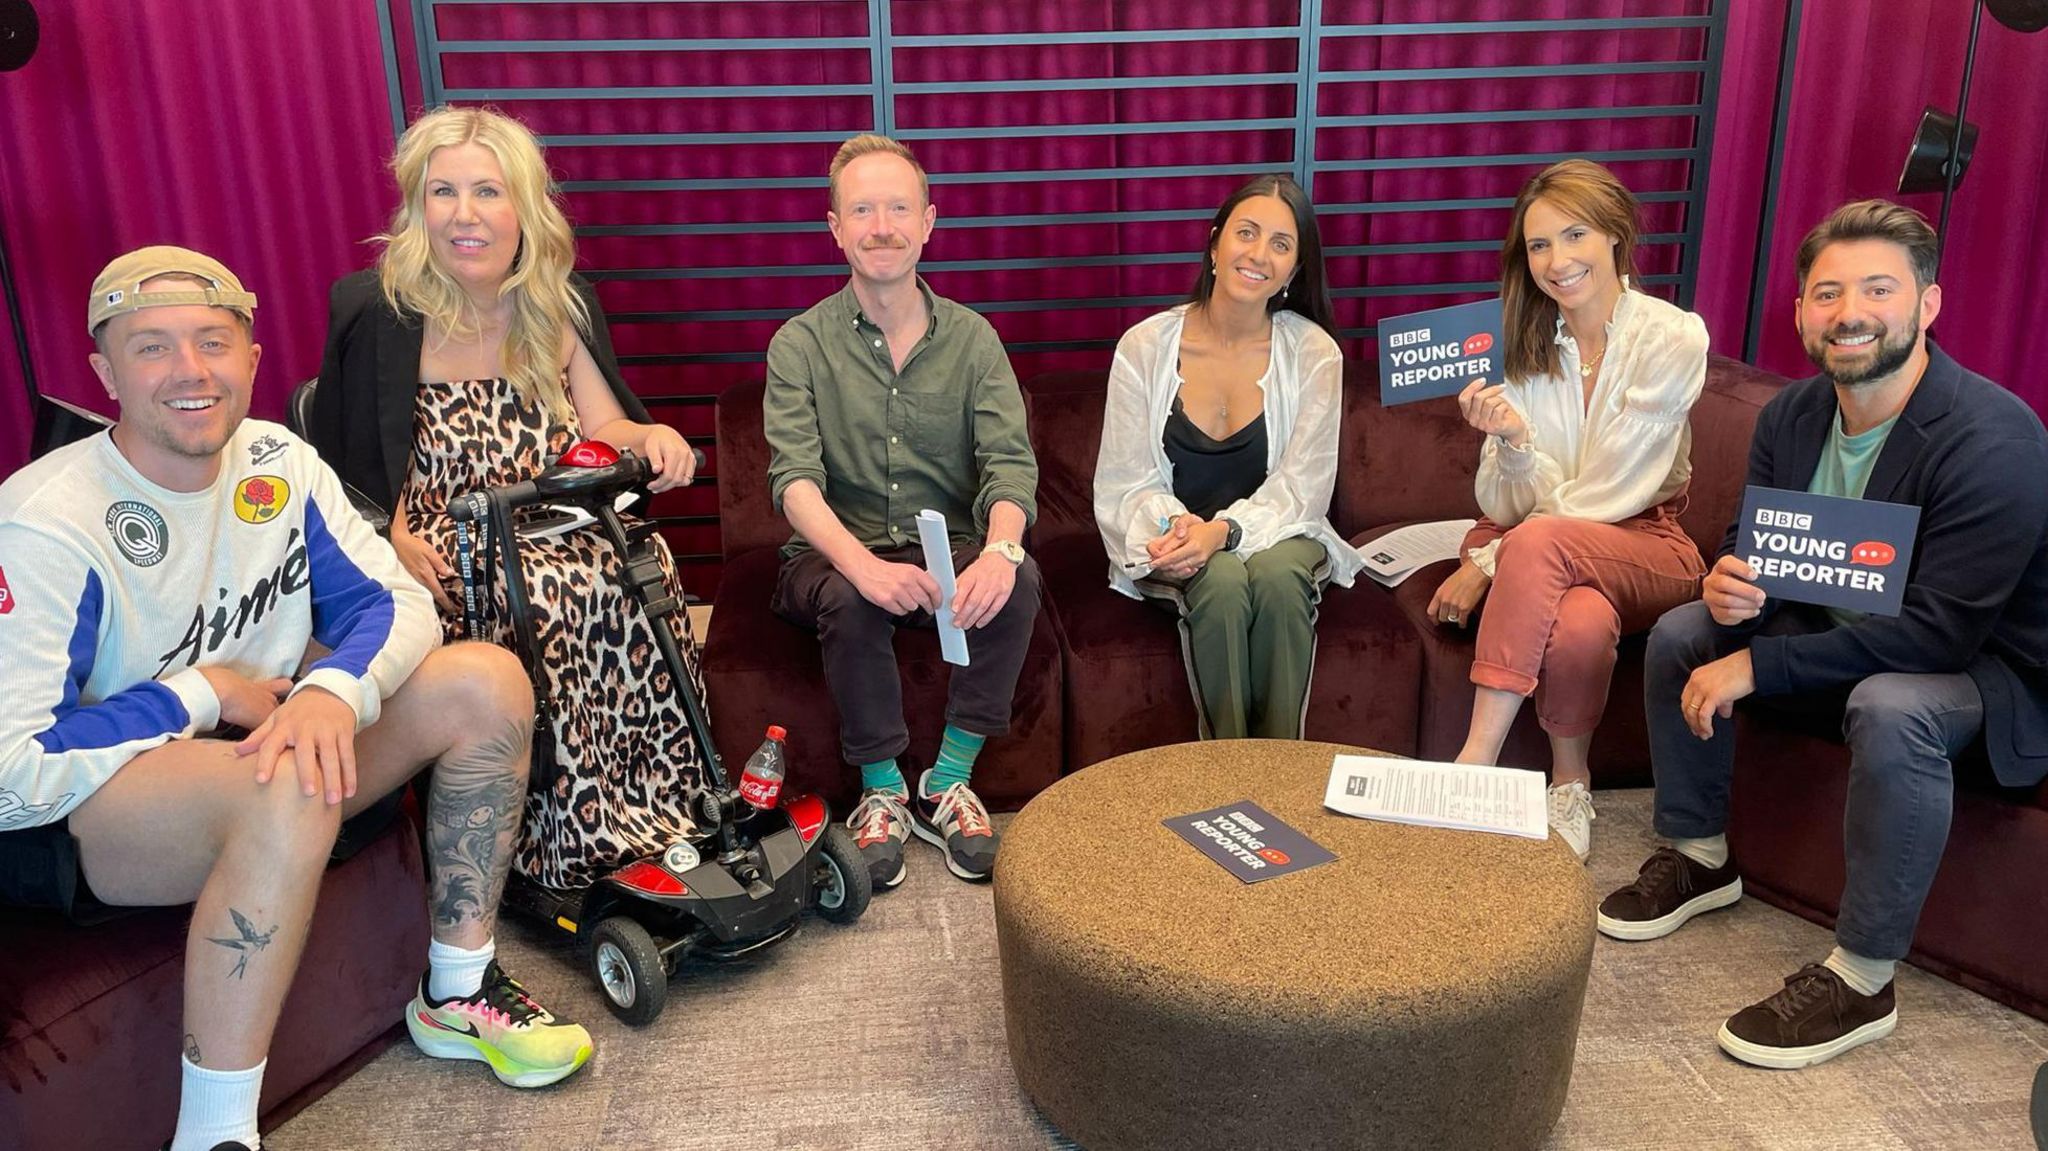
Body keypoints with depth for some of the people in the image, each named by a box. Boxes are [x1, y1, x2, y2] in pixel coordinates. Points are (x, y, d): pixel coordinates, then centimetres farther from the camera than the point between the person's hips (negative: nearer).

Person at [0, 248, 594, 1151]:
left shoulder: (278, 463, -4)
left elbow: (396, 600, -5)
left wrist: (334, 688, -26)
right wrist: (200, 693, -18)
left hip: (259, 737, 7)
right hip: (77, 818, -6)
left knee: (485, 683, -9)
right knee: (287, 790, -38)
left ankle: (457, 994, 5)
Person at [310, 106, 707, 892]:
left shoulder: (559, 307, 10)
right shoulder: (381, 314, -3)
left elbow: (601, 427, 10)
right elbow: (358, 467, -3)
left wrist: (649, 437, -13)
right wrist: (396, 544, -21)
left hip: (550, 526, 4)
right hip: (442, 547, -4)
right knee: (552, 593, -34)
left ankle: (660, 808, -17)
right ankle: (582, 842, -19)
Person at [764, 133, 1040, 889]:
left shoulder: (971, 338, 4)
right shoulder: (801, 344, -2)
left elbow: (1010, 463, -9)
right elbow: (795, 478, -16)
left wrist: (999, 549, -34)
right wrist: (862, 562, -37)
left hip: (949, 554, 2)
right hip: (835, 556, -1)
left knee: (1018, 580, -29)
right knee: (850, 598, -35)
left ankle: (947, 785, -13)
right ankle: (882, 794, -12)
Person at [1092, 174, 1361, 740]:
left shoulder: (1313, 353, -3)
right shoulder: (1145, 347, -3)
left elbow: (1300, 486, -8)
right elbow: (1125, 482, -3)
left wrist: (1224, 530, -26)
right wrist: (1174, 525, -25)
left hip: (1276, 535, 1)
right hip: (1175, 546, 0)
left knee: (1278, 575, -33)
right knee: (1223, 581, -33)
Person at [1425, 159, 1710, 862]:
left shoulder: (1674, 338, -10)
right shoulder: (1525, 345, 0)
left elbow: (1609, 495, -14)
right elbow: (1504, 506, -4)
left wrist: (1489, 562, -16)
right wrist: (1511, 441, -26)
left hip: (1644, 546, -2)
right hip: (1543, 559, 2)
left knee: (1538, 541, -36)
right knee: (1581, 623, -35)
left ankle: (1476, 759, -27)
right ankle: (1569, 781, -12)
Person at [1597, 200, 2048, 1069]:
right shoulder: (1793, 414, -6)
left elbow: (1938, 632, -33)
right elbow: (1753, 539, 6)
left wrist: (1755, 665, -32)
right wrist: (1730, 584, -21)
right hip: (1847, 632, 8)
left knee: (1890, 707, -38)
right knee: (1682, 633, -2)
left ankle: (1860, 983, -22)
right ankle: (1699, 858, 14)